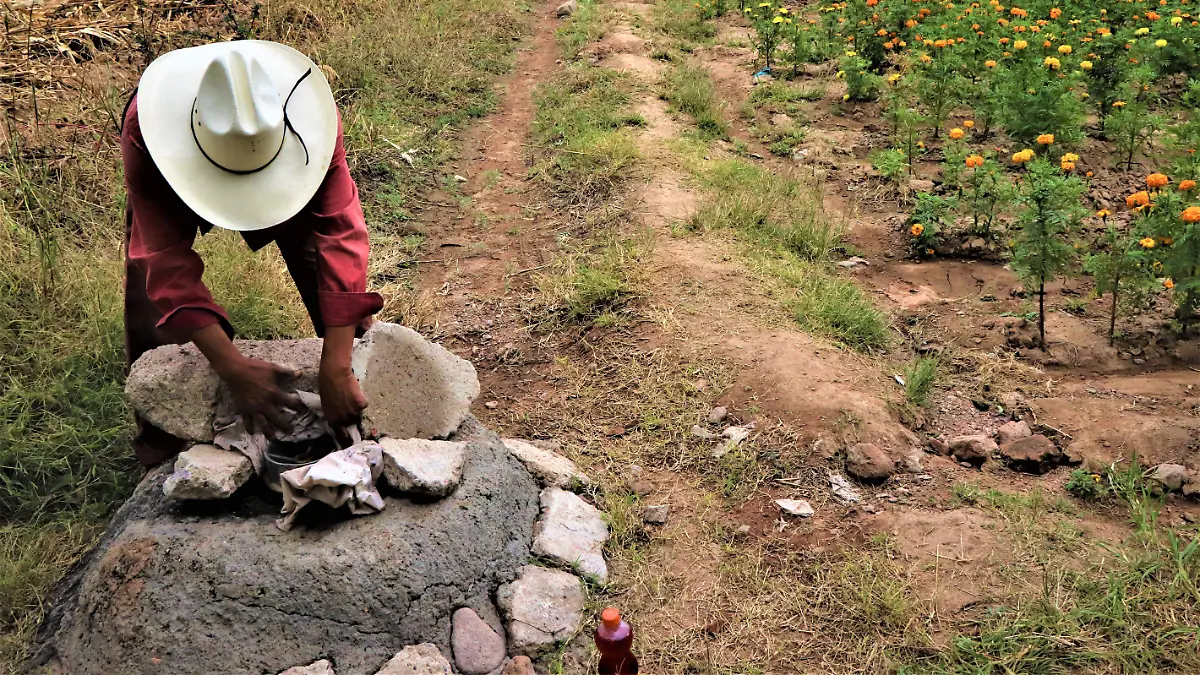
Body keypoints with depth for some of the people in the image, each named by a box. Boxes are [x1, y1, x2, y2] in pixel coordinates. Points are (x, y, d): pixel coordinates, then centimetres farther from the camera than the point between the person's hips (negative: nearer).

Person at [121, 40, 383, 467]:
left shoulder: (305, 117, -43)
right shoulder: (143, 130, -43)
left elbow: (341, 235, -45)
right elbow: (169, 261, -44)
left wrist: (336, 370, -50)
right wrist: (233, 368, -53)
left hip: (283, 170, 1)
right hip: (175, 170, 0)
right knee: (150, 276, -9)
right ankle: (158, 440, 13)